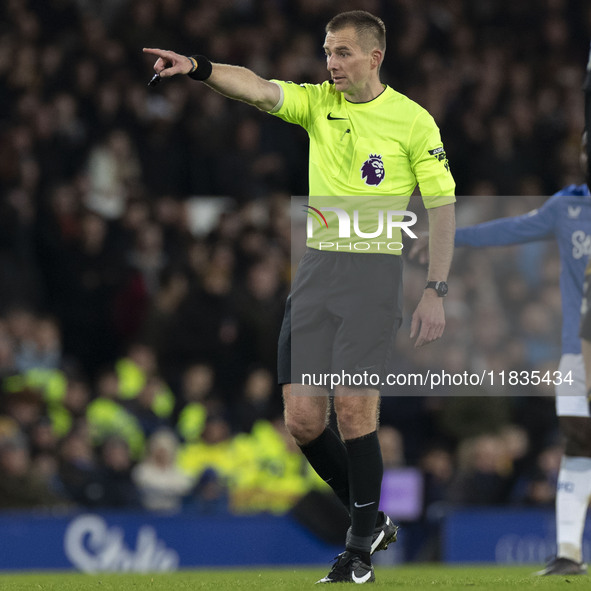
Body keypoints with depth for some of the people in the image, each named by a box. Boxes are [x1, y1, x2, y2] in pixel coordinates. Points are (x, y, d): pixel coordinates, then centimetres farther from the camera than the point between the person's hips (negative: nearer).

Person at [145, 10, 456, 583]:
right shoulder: (318, 102, 9)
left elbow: (442, 207, 1)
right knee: (303, 419, -1)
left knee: (353, 406, -15)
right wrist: (196, 67, -28)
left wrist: (435, 292, -6)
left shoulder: (413, 121, 0)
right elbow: (258, 88, -9)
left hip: (374, 268, -4)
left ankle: (360, 547, -1)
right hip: (314, 267, 4)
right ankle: (370, 520, 20)